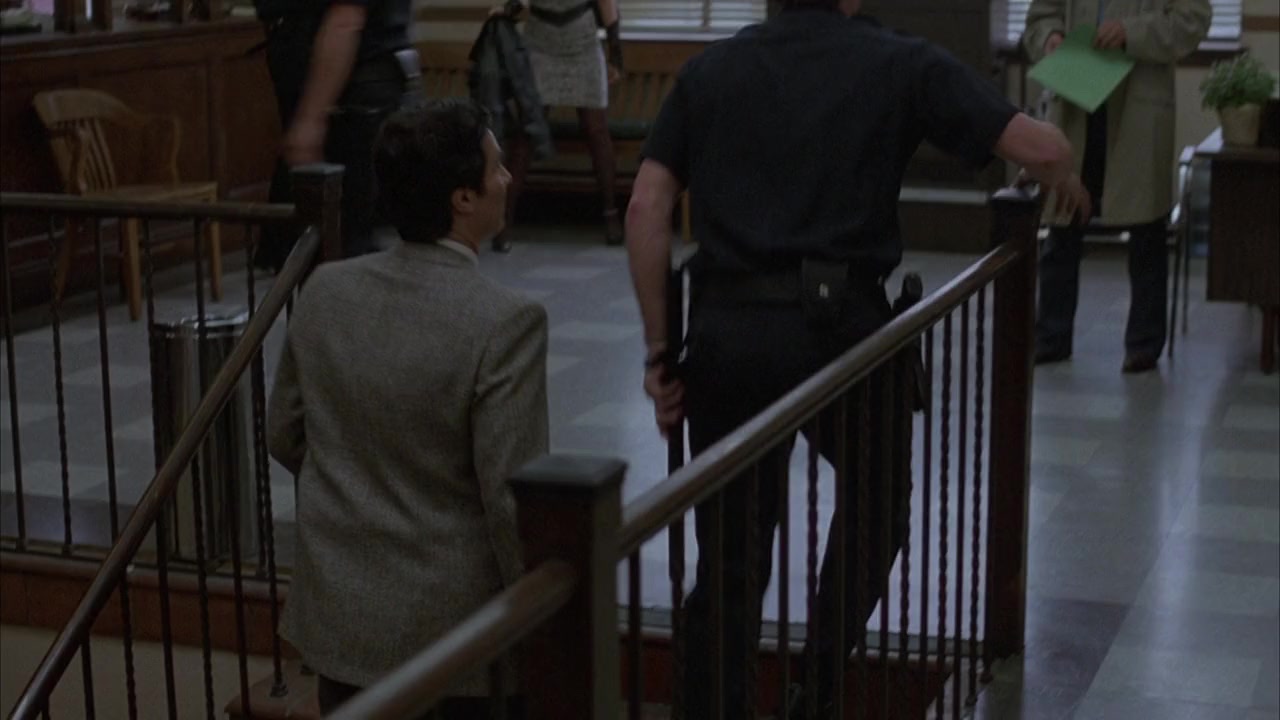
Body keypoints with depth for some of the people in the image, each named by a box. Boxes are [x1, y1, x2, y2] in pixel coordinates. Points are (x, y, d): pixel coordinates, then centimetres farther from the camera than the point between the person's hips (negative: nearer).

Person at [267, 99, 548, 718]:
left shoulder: (325, 291, -4)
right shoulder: (506, 322, -22)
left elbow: (284, 437, 8)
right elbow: (511, 498, -20)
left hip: (339, 614, 5)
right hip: (453, 627, -5)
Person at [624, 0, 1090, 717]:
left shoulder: (710, 69, 12)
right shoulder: (901, 64, 3)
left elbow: (647, 211, 4)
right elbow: (1040, 147, -1)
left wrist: (661, 348, 7)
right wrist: (1069, 185, 22)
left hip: (727, 329, 2)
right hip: (841, 325, -2)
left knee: (729, 561, 11)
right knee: (878, 502, 26)